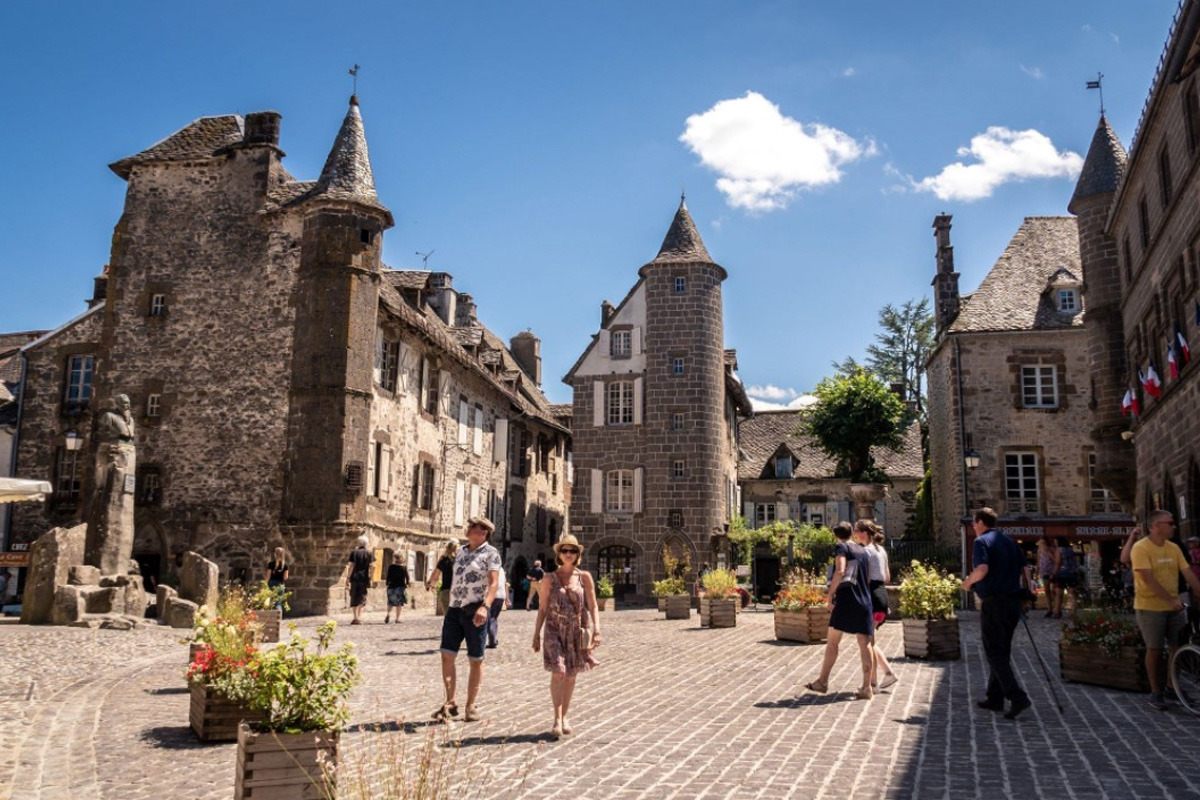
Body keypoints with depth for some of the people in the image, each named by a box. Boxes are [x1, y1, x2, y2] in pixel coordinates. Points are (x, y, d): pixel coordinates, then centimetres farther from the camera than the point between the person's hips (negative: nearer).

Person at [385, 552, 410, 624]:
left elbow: (388, 576, -2)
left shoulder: (391, 567, -2)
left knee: (390, 602, 12)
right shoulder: (404, 568, 0)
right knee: (399, 603, 4)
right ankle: (397, 618, 0)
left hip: (392, 586, 0)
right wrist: (407, 585, 9)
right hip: (401, 586, 0)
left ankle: (388, 614, -12)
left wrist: (387, 584, 6)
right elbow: (407, 578, 0)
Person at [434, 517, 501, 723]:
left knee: (475, 660, 4)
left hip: (475, 611, -5)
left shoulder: (490, 553, -4)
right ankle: (450, 703, 9)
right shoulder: (461, 551, 15)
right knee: (447, 656, -1)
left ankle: (471, 706, 13)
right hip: (454, 609, 6)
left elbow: (494, 583, -15)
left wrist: (484, 607, -30)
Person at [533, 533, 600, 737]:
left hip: (577, 632, 1)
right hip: (555, 630, -1)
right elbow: (542, 608, 5)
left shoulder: (585, 577, 2)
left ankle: (565, 717, 23)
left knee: (571, 676, 9)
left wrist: (597, 630, -8)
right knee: (558, 672, -14)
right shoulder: (550, 579, 1)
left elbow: (592, 606, 2)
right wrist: (536, 634, 3)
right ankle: (557, 719, -9)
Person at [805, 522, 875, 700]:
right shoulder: (862, 551, 15)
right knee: (865, 644, 1)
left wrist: (830, 593, -14)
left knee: (832, 642, 5)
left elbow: (840, 571, -19)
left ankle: (823, 682, 11)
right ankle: (866, 687, -2)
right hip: (864, 601, 5)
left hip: (845, 600, -5)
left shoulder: (841, 548, -4)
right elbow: (868, 577, 19)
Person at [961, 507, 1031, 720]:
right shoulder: (1009, 541, 14)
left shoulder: (982, 541, -9)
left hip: (994, 603, -8)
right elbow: (1025, 568, 12)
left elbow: (982, 569, -24)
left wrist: (968, 583, -7)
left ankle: (1017, 697, -14)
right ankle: (995, 698, 22)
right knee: (1002, 651, 16)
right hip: (1013, 602, 8)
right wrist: (1026, 593, 19)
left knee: (995, 653, -2)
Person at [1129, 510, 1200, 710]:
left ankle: (1171, 686, 29)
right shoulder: (1141, 548, -14)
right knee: (1155, 649, 2)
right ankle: (1155, 692, 14)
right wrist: (1171, 599, -25)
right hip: (1150, 608, -6)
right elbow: (1149, 579, -20)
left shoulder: (1174, 548, 6)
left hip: (1174, 607, 6)